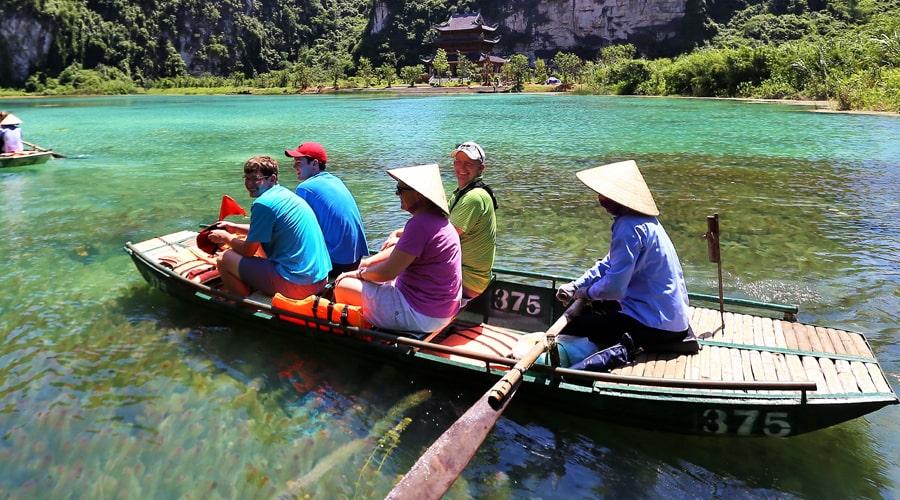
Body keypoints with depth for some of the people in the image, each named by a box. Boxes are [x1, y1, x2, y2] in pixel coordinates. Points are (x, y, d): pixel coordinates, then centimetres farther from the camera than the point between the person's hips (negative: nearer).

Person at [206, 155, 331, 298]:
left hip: (296, 285, -10)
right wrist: (236, 228, 31)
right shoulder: (285, 194, 13)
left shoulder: (263, 203, -14)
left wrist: (225, 237, 11)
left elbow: (248, 251, -7)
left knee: (224, 259, 0)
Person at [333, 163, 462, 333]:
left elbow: (388, 272, -22)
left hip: (421, 316, -10)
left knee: (343, 286, 0)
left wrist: (360, 273, -3)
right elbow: (400, 251, 19)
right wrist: (366, 263, 13)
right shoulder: (439, 220, 8)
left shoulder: (420, 224, -24)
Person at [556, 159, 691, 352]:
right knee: (589, 310, 26)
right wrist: (575, 286, 5)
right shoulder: (641, 220, 10)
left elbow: (614, 288, -25)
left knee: (568, 327, -8)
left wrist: (586, 292, -4)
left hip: (657, 326, -10)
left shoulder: (630, 228, -22)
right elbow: (610, 263, 17)